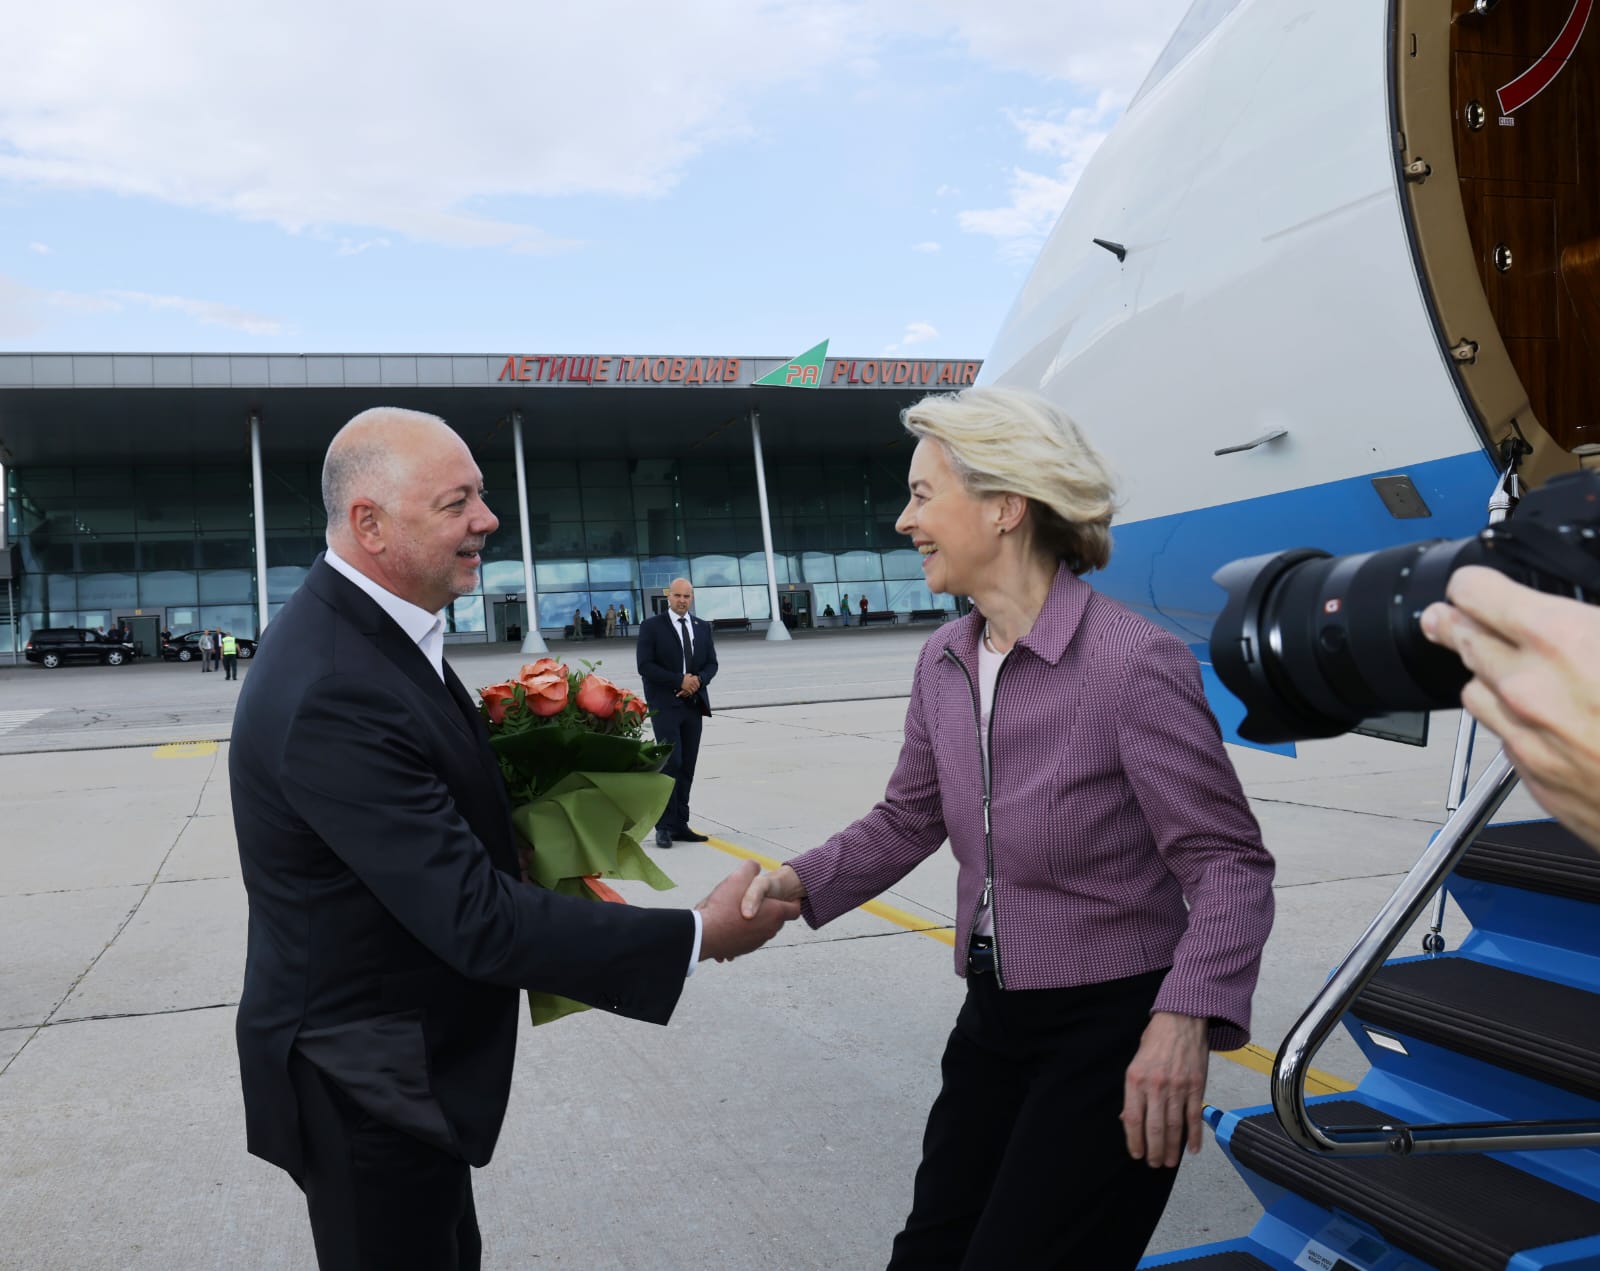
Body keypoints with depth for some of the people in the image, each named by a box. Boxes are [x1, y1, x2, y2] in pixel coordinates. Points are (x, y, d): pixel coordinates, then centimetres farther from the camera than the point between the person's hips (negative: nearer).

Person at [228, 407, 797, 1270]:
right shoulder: (337, 693, -31)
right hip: (368, 1088, -9)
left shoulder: (352, 625, 0)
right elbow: (474, 917, -31)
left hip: (396, 1059, 9)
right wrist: (700, 934, -27)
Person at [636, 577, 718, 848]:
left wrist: (698, 679, -10)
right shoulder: (651, 626, -2)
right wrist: (679, 681, -16)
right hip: (665, 705, -5)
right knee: (671, 763, -12)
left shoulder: (703, 628, 13)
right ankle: (665, 826, -5)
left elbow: (712, 664, 12)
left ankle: (680, 824, 11)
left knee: (687, 766, 5)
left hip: (694, 704, 5)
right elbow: (645, 666, -9)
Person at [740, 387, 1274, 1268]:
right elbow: (908, 819, 12)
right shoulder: (943, 663, 1)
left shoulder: (1135, 661, -21)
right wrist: (802, 882, -4)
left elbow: (1229, 863, -18)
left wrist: (1185, 1017, -33)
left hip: (1112, 1038, -7)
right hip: (994, 1022, 7)